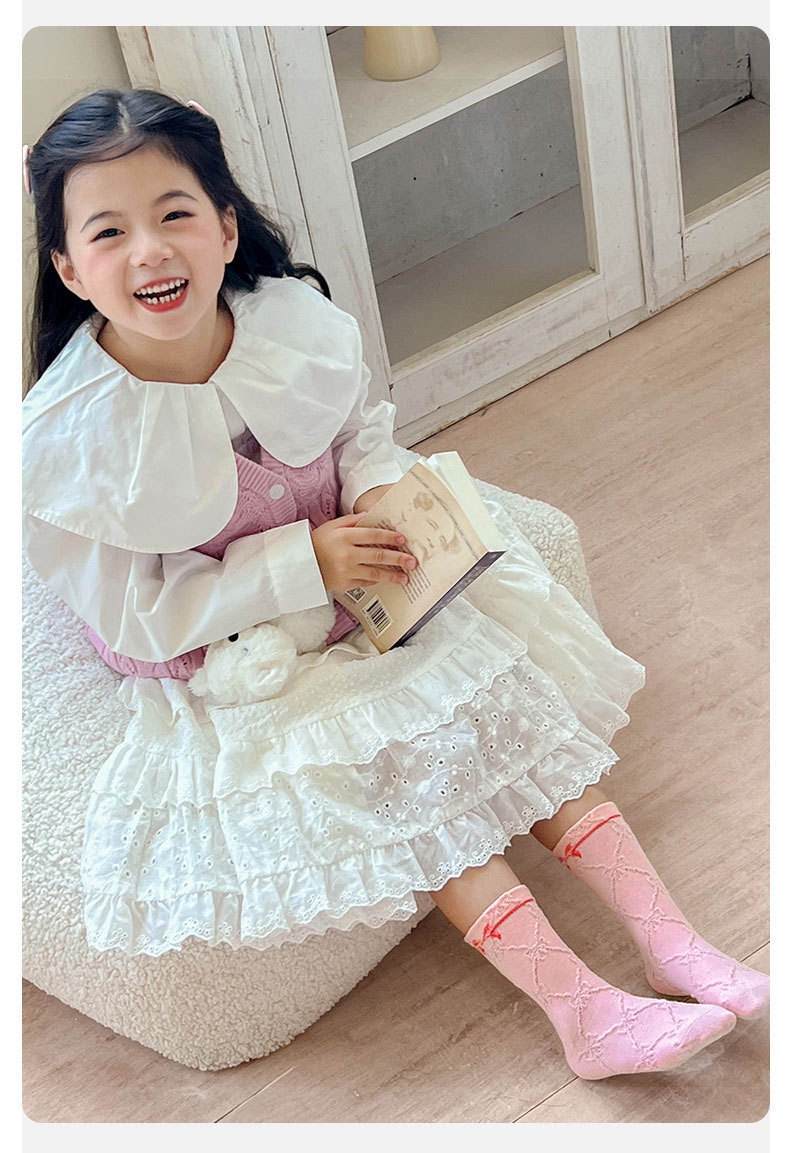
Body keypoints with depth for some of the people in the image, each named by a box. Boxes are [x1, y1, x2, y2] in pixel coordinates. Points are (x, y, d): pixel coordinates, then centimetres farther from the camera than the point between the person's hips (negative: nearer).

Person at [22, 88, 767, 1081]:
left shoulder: (291, 319, -15)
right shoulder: (64, 440, -26)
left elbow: (362, 427, 6)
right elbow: (139, 616, -19)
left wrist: (379, 489, -17)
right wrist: (305, 561, -26)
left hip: (354, 578, 5)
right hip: (224, 660, -4)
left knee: (515, 700, -8)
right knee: (408, 766, -19)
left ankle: (670, 943, -2)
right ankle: (581, 1011, -13)